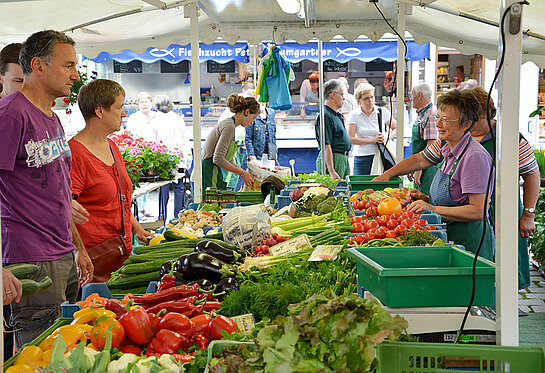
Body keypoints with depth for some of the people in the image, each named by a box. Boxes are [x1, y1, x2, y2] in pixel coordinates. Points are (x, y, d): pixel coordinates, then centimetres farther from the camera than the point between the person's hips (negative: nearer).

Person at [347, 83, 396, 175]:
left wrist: (387, 138, -4)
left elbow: (395, 128, 17)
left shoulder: (383, 112, 4)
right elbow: (350, 139, -8)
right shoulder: (353, 115, -1)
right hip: (362, 158, -1)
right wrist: (372, 140, -13)